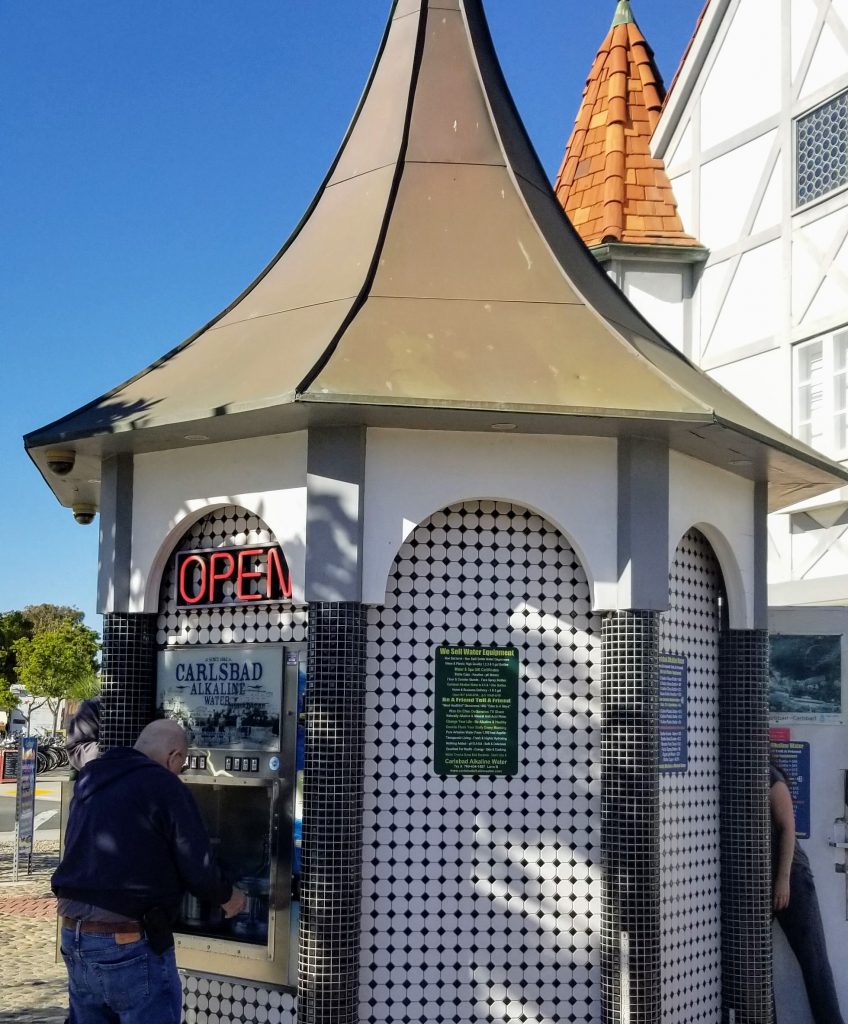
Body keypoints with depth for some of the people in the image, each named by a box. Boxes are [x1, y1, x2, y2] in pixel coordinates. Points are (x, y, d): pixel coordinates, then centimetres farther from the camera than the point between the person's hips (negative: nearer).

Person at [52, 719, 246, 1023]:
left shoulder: (88, 780, 12)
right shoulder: (164, 786, -11)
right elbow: (199, 871, -11)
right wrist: (228, 896, 9)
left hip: (73, 935, 8)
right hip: (130, 945, -8)